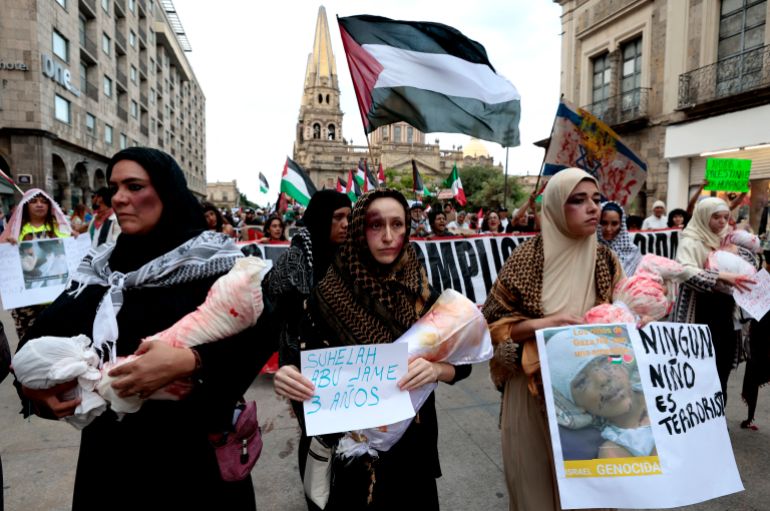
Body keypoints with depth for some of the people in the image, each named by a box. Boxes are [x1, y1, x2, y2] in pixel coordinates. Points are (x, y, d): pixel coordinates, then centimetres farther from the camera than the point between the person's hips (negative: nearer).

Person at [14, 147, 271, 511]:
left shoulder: (211, 260, -11)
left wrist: (187, 361, -33)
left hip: (194, 450, -4)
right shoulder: (100, 267, 4)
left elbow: (256, 336, -20)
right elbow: (45, 336, 6)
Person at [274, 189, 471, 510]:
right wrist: (291, 378, -31)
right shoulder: (328, 293, -13)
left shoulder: (422, 293, -9)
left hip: (413, 438, 2)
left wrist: (436, 369, -29)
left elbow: (461, 363, -8)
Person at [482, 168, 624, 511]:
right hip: (533, 389, -3)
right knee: (534, 478, 12)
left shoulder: (606, 260, -1)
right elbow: (492, 322, -7)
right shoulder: (526, 259, -12)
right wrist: (541, 324, -21)